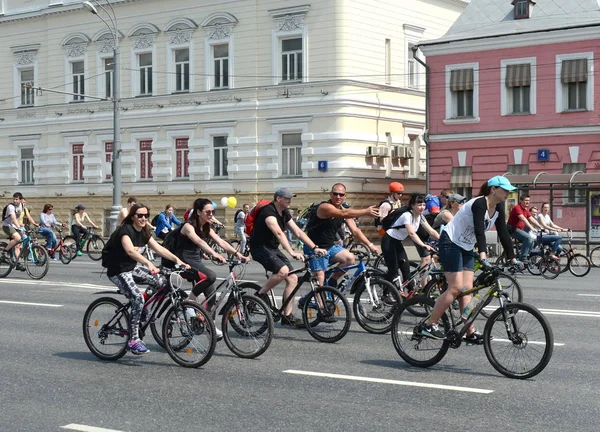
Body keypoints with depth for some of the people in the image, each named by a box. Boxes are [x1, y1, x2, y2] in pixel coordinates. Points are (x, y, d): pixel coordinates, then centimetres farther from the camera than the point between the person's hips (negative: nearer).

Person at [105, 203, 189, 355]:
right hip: (118, 271, -8)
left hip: (133, 267, 8)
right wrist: (148, 263, -51)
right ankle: (134, 340, -18)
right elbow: (130, 250, -38)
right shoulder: (125, 230, -20)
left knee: (162, 281, -7)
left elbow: (159, 248, -4)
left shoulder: (144, 232, 4)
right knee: (138, 299, -25)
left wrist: (177, 260, -19)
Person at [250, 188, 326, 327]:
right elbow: (279, 233, -35)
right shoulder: (268, 211, -22)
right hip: (260, 247, -9)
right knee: (283, 270, -30)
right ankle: (259, 296, -11)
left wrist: (314, 248, -3)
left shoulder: (285, 214, 7)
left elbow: (298, 232, 7)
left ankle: (287, 316, 3)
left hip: (273, 248, 9)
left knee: (293, 278, -1)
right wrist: (292, 252, -45)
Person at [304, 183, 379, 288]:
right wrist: (366, 211, -45)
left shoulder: (344, 210, 3)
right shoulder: (325, 207, -22)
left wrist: (370, 244, -9)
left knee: (350, 258, -15)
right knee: (320, 280, -14)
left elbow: (355, 231, 2)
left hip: (330, 246, 7)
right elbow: (344, 214, -39)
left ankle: (332, 281, 4)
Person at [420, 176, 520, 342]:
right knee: (456, 288, -13)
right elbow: (479, 231, -38)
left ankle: (471, 333, 1)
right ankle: (428, 325, -6)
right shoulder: (479, 204, -25)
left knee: (467, 290, 2)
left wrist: (512, 258, -2)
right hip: (450, 243, -8)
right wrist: (483, 254, -50)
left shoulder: (499, 207, 0)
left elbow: (503, 233, 2)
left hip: (466, 247, 8)